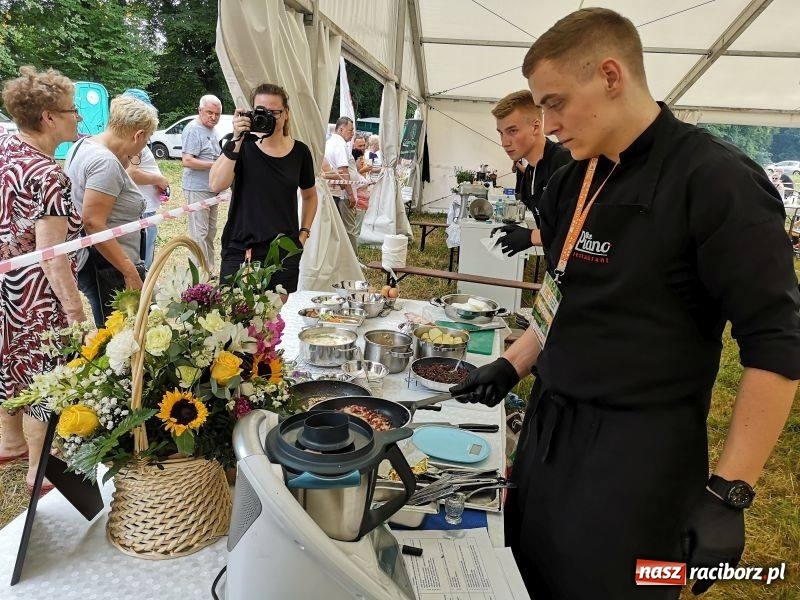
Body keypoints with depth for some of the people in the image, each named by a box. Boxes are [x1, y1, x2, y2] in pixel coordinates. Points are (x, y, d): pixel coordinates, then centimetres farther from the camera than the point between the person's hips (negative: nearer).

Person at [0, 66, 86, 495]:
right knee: (44, 371, 6)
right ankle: (40, 468, 22)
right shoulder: (47, 175, -23)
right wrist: (74, 308, -22)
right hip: (35, 289, -9)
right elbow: (51, 253, -25)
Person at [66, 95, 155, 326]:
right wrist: (130, 272, -23)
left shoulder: (83, 146, 11)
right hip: (107, 271, -10)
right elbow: (93, 223, -25)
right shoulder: (105, 162, -20)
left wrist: (124, 163, 13)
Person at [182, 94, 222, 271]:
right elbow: (187, 161, -22)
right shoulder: (193, 130, -13)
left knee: (210, 231, 16)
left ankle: (210, 269, 26)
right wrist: (215, 165, -22)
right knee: (199, 233, -7)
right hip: (197, 189, -10)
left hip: (212, 189, 10)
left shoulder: (212, 131, 17)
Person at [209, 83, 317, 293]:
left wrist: (304, 233, 9)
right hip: (239, 252, -1)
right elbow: (216, 185, -16)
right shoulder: (242, 146, 0)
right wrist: (236, 141, -20)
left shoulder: (299, 151, 5)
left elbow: (310, 196, 20)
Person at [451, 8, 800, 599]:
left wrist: (729, 495, -17)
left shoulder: (716, 180, -16)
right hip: (549, 428, 7)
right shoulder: (571, 181, 7)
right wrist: (510, 367, 10)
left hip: (635, 453, -7)